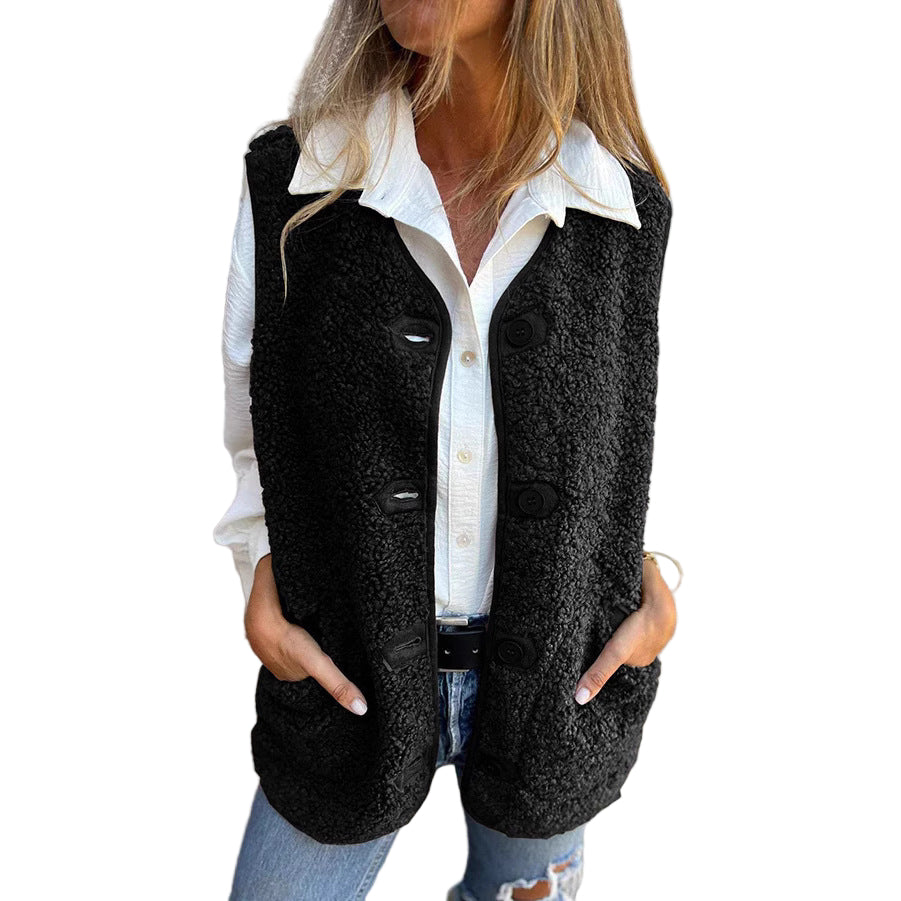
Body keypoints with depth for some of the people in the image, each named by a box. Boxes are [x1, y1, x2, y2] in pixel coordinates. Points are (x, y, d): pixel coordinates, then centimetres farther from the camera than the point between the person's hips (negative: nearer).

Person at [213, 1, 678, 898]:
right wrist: (263, 596, -12)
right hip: (353, 678, 0)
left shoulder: (629, 207, -9)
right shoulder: (289, 181, -12)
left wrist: (651, 583, -6)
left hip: (558, 680, 2)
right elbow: (257, 439, 0)